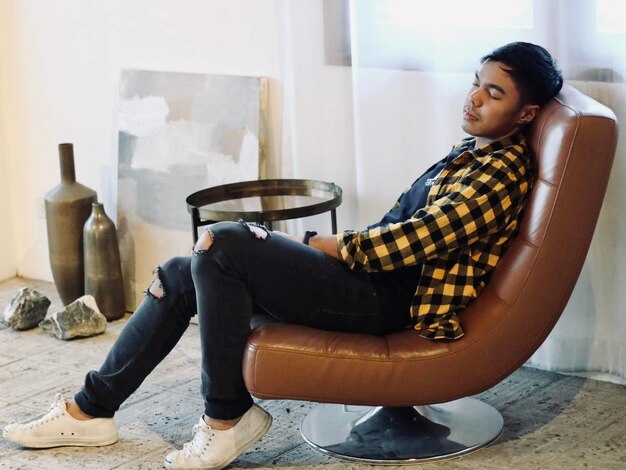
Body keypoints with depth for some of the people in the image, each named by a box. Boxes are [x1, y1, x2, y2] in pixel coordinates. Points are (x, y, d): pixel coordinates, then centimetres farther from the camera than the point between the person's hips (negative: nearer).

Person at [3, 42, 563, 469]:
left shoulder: (505, 170, -12)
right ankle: (92, 410, 13)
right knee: (181, 274, 5)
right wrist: (323, 244, 9)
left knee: (223, 243, -25)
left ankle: (226, 416, -12)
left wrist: (332, 246, -9)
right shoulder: (474, 151, 19)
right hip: (370, 280, 10)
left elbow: (417, 238, -20)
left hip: (384, 300, -10)